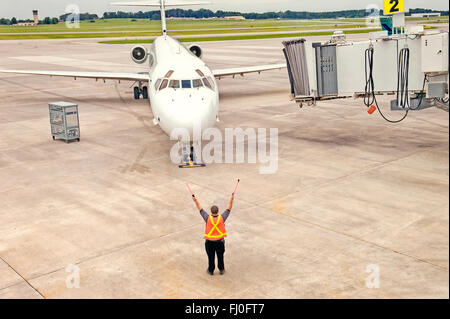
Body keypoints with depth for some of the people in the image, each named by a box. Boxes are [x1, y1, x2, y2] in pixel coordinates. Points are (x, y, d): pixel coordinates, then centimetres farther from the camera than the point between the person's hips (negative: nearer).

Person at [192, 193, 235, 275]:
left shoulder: (208, 218, -20)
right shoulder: (222, 218, -18)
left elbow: (200, 209, -12)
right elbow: (229, 208, -10)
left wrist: (196, 200, -8)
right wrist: (231, 199, -8)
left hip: (209, 241, -1)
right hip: (220, 241, 1)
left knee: (211, 256, 15)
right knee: (220, 256, 18)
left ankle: (211, 271, 30)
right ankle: (221, 270, 32)